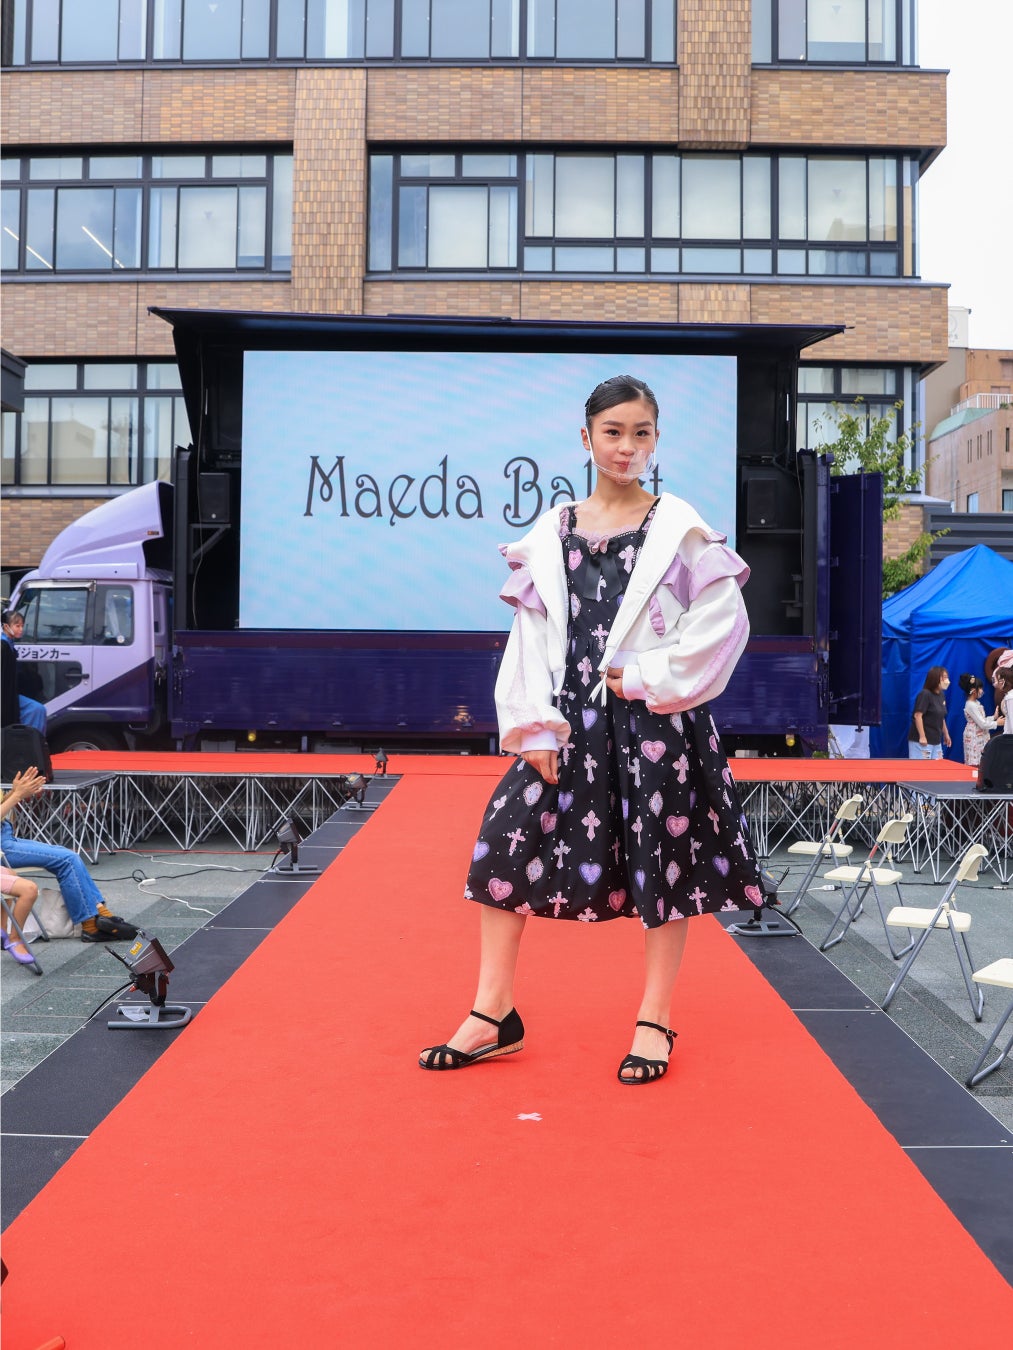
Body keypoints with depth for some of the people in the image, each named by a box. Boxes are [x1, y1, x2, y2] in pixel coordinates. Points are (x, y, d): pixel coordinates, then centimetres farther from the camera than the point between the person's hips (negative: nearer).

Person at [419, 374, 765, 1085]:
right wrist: (535, 727, -3)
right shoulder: (551, 533, 8)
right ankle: (494, 1014, 10)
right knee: (509, 838, -3)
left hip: (659, 721, -3)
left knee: (663, 859, 3)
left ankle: (655, 1021, 20)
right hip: (574, 717, 3)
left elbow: (724, 620, -6)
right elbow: (532, 634, 5)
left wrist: (648, 678, -10)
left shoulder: (680, 527, 0)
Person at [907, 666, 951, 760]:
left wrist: (946, 734, 22)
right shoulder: (925, 694, -13)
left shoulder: (941, 695, 12)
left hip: (936, 740, 9)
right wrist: (922, 737, -22)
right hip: (922, 740, -9)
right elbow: (917, 715, -19)